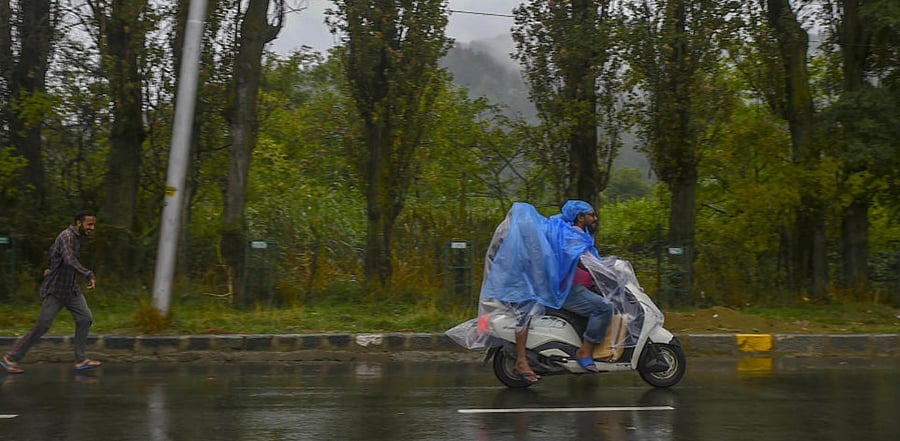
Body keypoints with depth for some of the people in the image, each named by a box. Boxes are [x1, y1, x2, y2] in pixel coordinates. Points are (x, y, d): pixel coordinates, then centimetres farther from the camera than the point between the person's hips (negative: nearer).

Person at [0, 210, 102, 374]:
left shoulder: (77, 237, 7)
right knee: (42, 326, -5)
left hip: (71, 289, 9)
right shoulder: (67, 236, -22)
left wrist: (51, 267, 13)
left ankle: (81, 360, 5)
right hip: (55, 290, -9)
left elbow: (53, 249, 23)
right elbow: (69, 260, -40)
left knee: (85, 318, -1)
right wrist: (89, 275, -48)